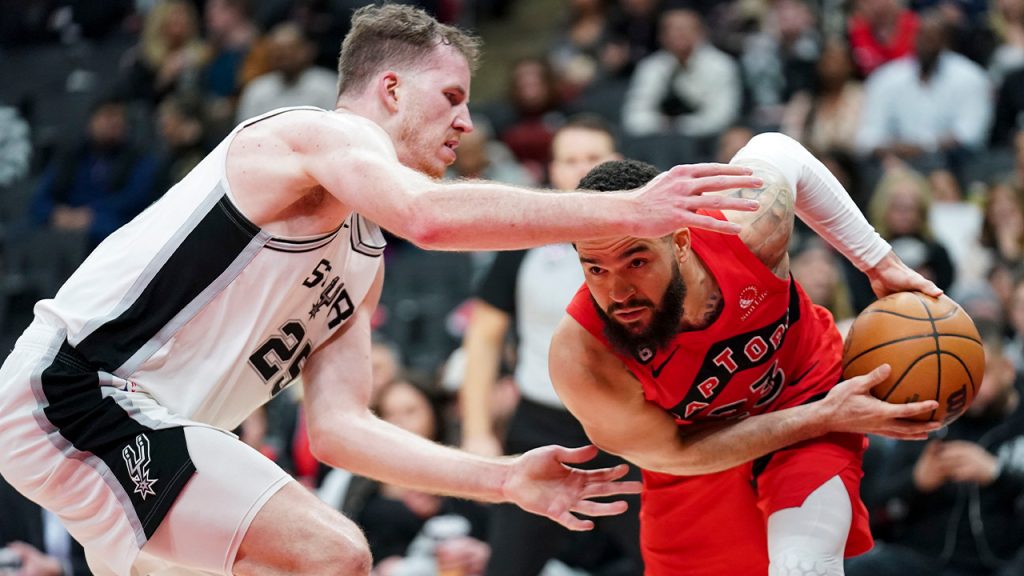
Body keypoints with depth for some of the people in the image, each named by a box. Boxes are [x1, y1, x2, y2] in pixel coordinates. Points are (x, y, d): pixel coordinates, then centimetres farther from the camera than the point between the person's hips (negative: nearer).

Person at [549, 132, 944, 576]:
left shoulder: (750, 225, -33)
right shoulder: (579, 362, -36)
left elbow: (777, 148, -8)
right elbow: (672, 453, -21)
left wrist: (881, 263, -7)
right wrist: (825, 418, -24)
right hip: (695, 454, 0)